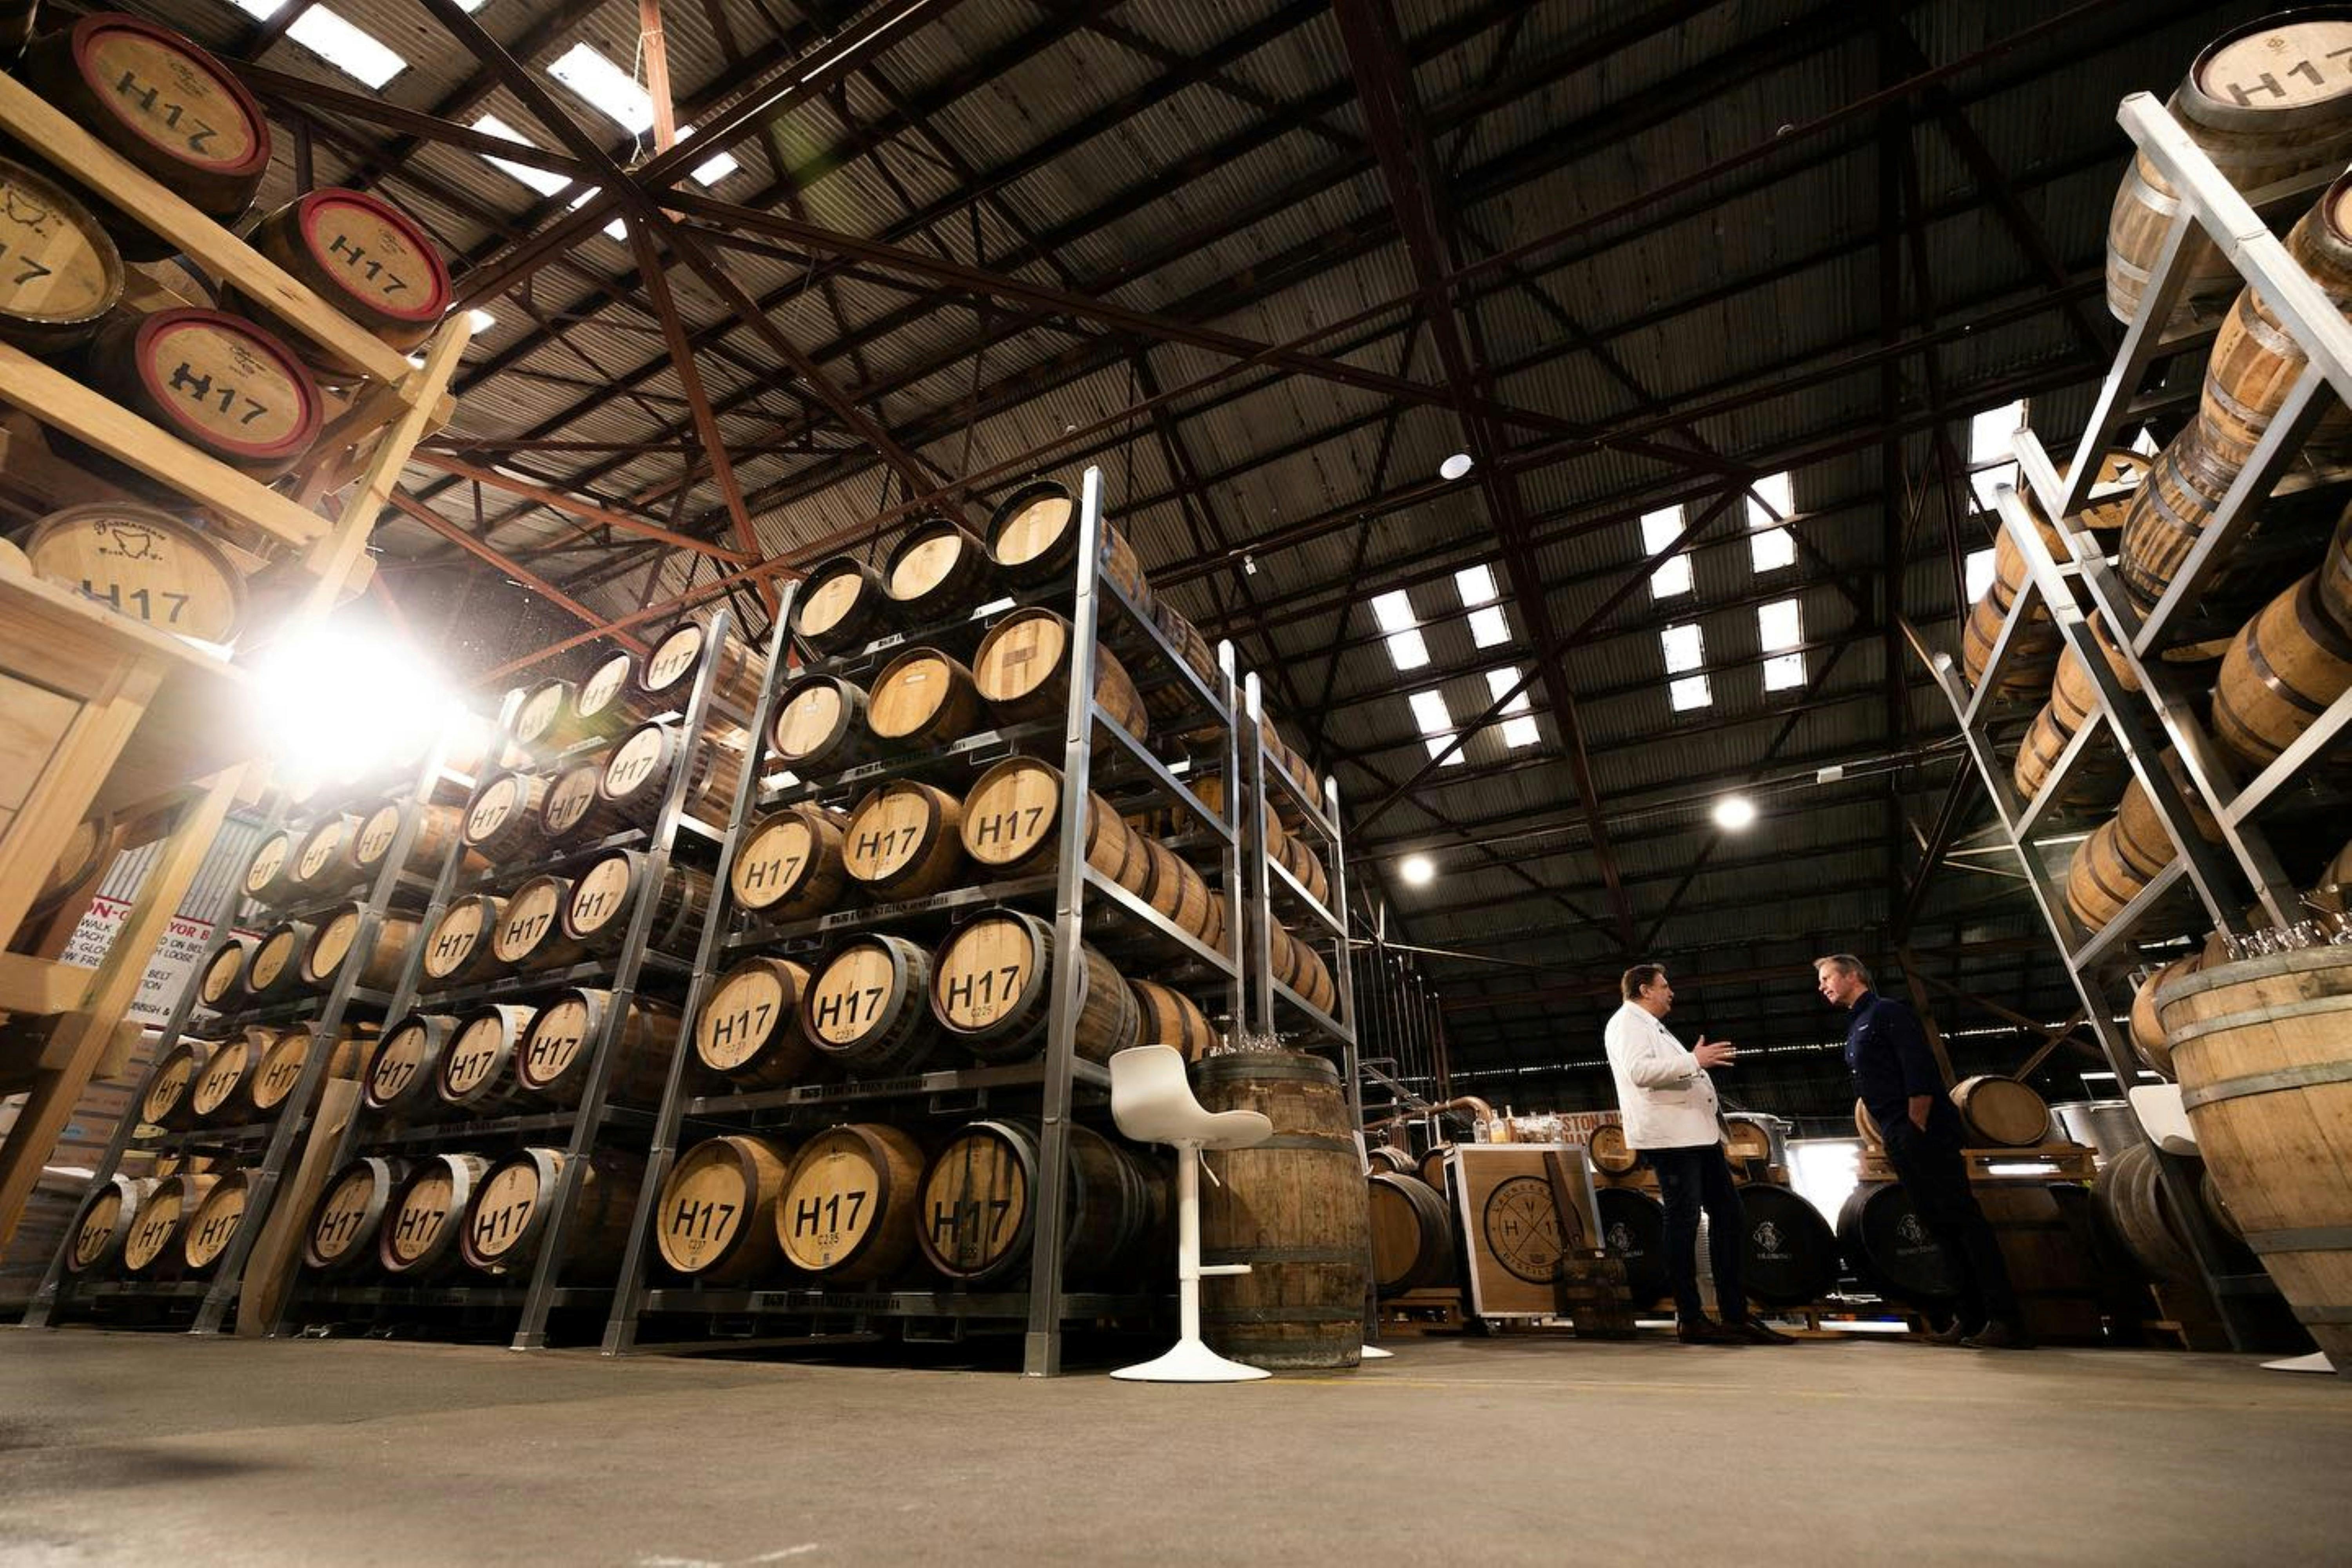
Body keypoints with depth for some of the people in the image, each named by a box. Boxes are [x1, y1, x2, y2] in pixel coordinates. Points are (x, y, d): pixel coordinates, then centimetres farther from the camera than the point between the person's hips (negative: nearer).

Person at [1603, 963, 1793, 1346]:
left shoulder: (1653, 1027, 27)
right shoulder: (1627, 1023, -6)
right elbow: (1639, 1071, -22)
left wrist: (1698, 1061, 20)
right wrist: (1693, 1061, -18)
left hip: (1698, 1135, 10)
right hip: (1669, 1136, -10)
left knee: (1729, 1217, 10)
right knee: (1683, 1222, -6)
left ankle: (1736, 1315, 17)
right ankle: (1690, 1319, 2)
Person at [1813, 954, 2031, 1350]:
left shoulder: (1887, 1012, -5)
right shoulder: (1855, 1029, 21)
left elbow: (1920, 1069, -15)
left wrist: (1917, 1126, -19)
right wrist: (1891, 1139, 16)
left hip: (1923, 1133, -9)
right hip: (1898, 1142, 9)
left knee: (1962, 1218, -8)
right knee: (1937, 1224, 8)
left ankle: (2006, 1320, -5)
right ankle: (1972, 1317, 12)